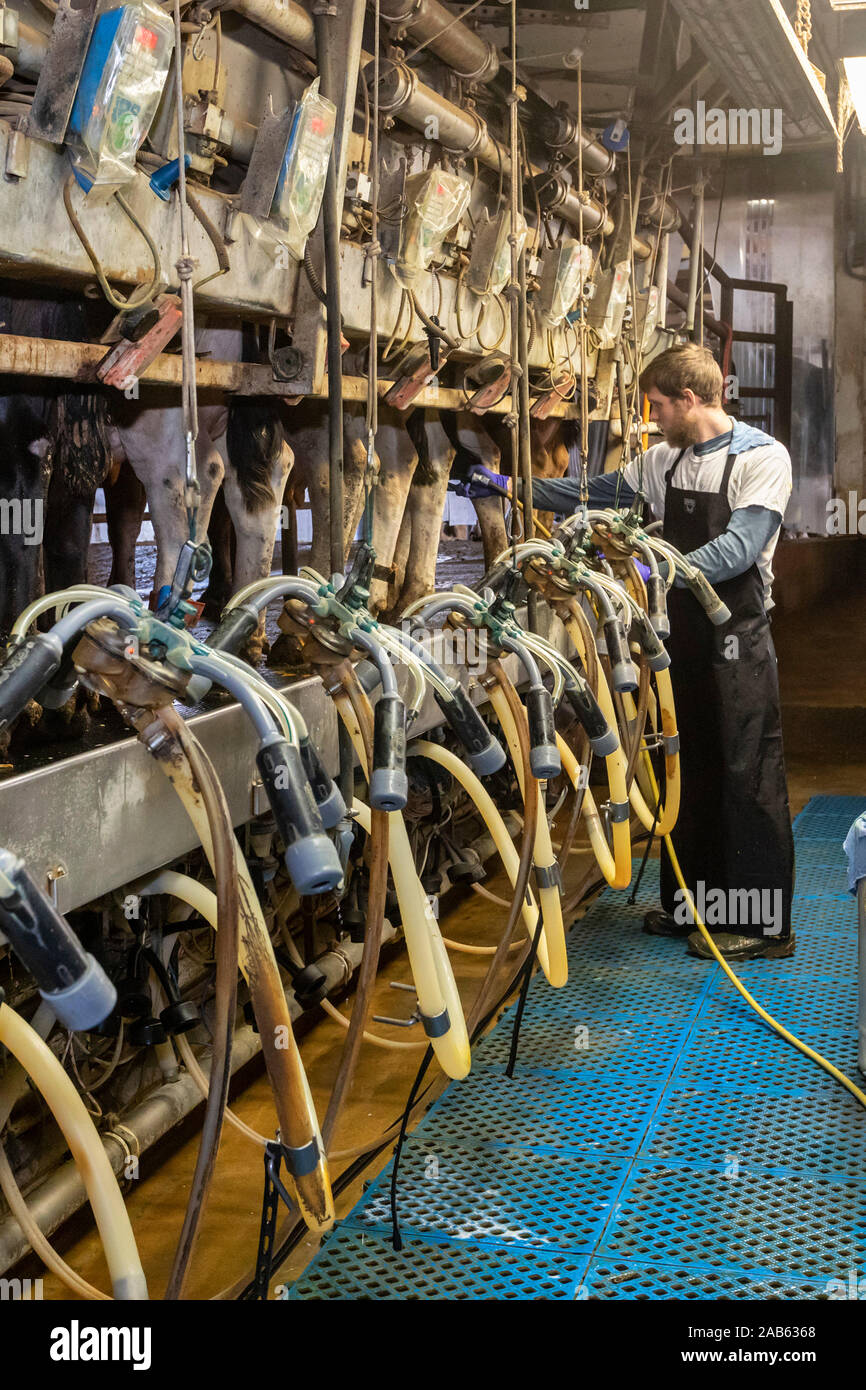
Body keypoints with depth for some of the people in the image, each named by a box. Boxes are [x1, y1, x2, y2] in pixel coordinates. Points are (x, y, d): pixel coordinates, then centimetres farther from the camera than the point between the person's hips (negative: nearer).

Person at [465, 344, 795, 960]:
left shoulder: (762, 457, -10)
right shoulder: (667, 461, 12)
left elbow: (740, 547, -22)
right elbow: (596, 495, 21)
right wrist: (511, 486, 17)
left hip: (738, 638, -7)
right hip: (684, 632, 7)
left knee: (749, 774, -5)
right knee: (690, 768, 12)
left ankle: (762, 922, 2)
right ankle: (695, 903, 23)